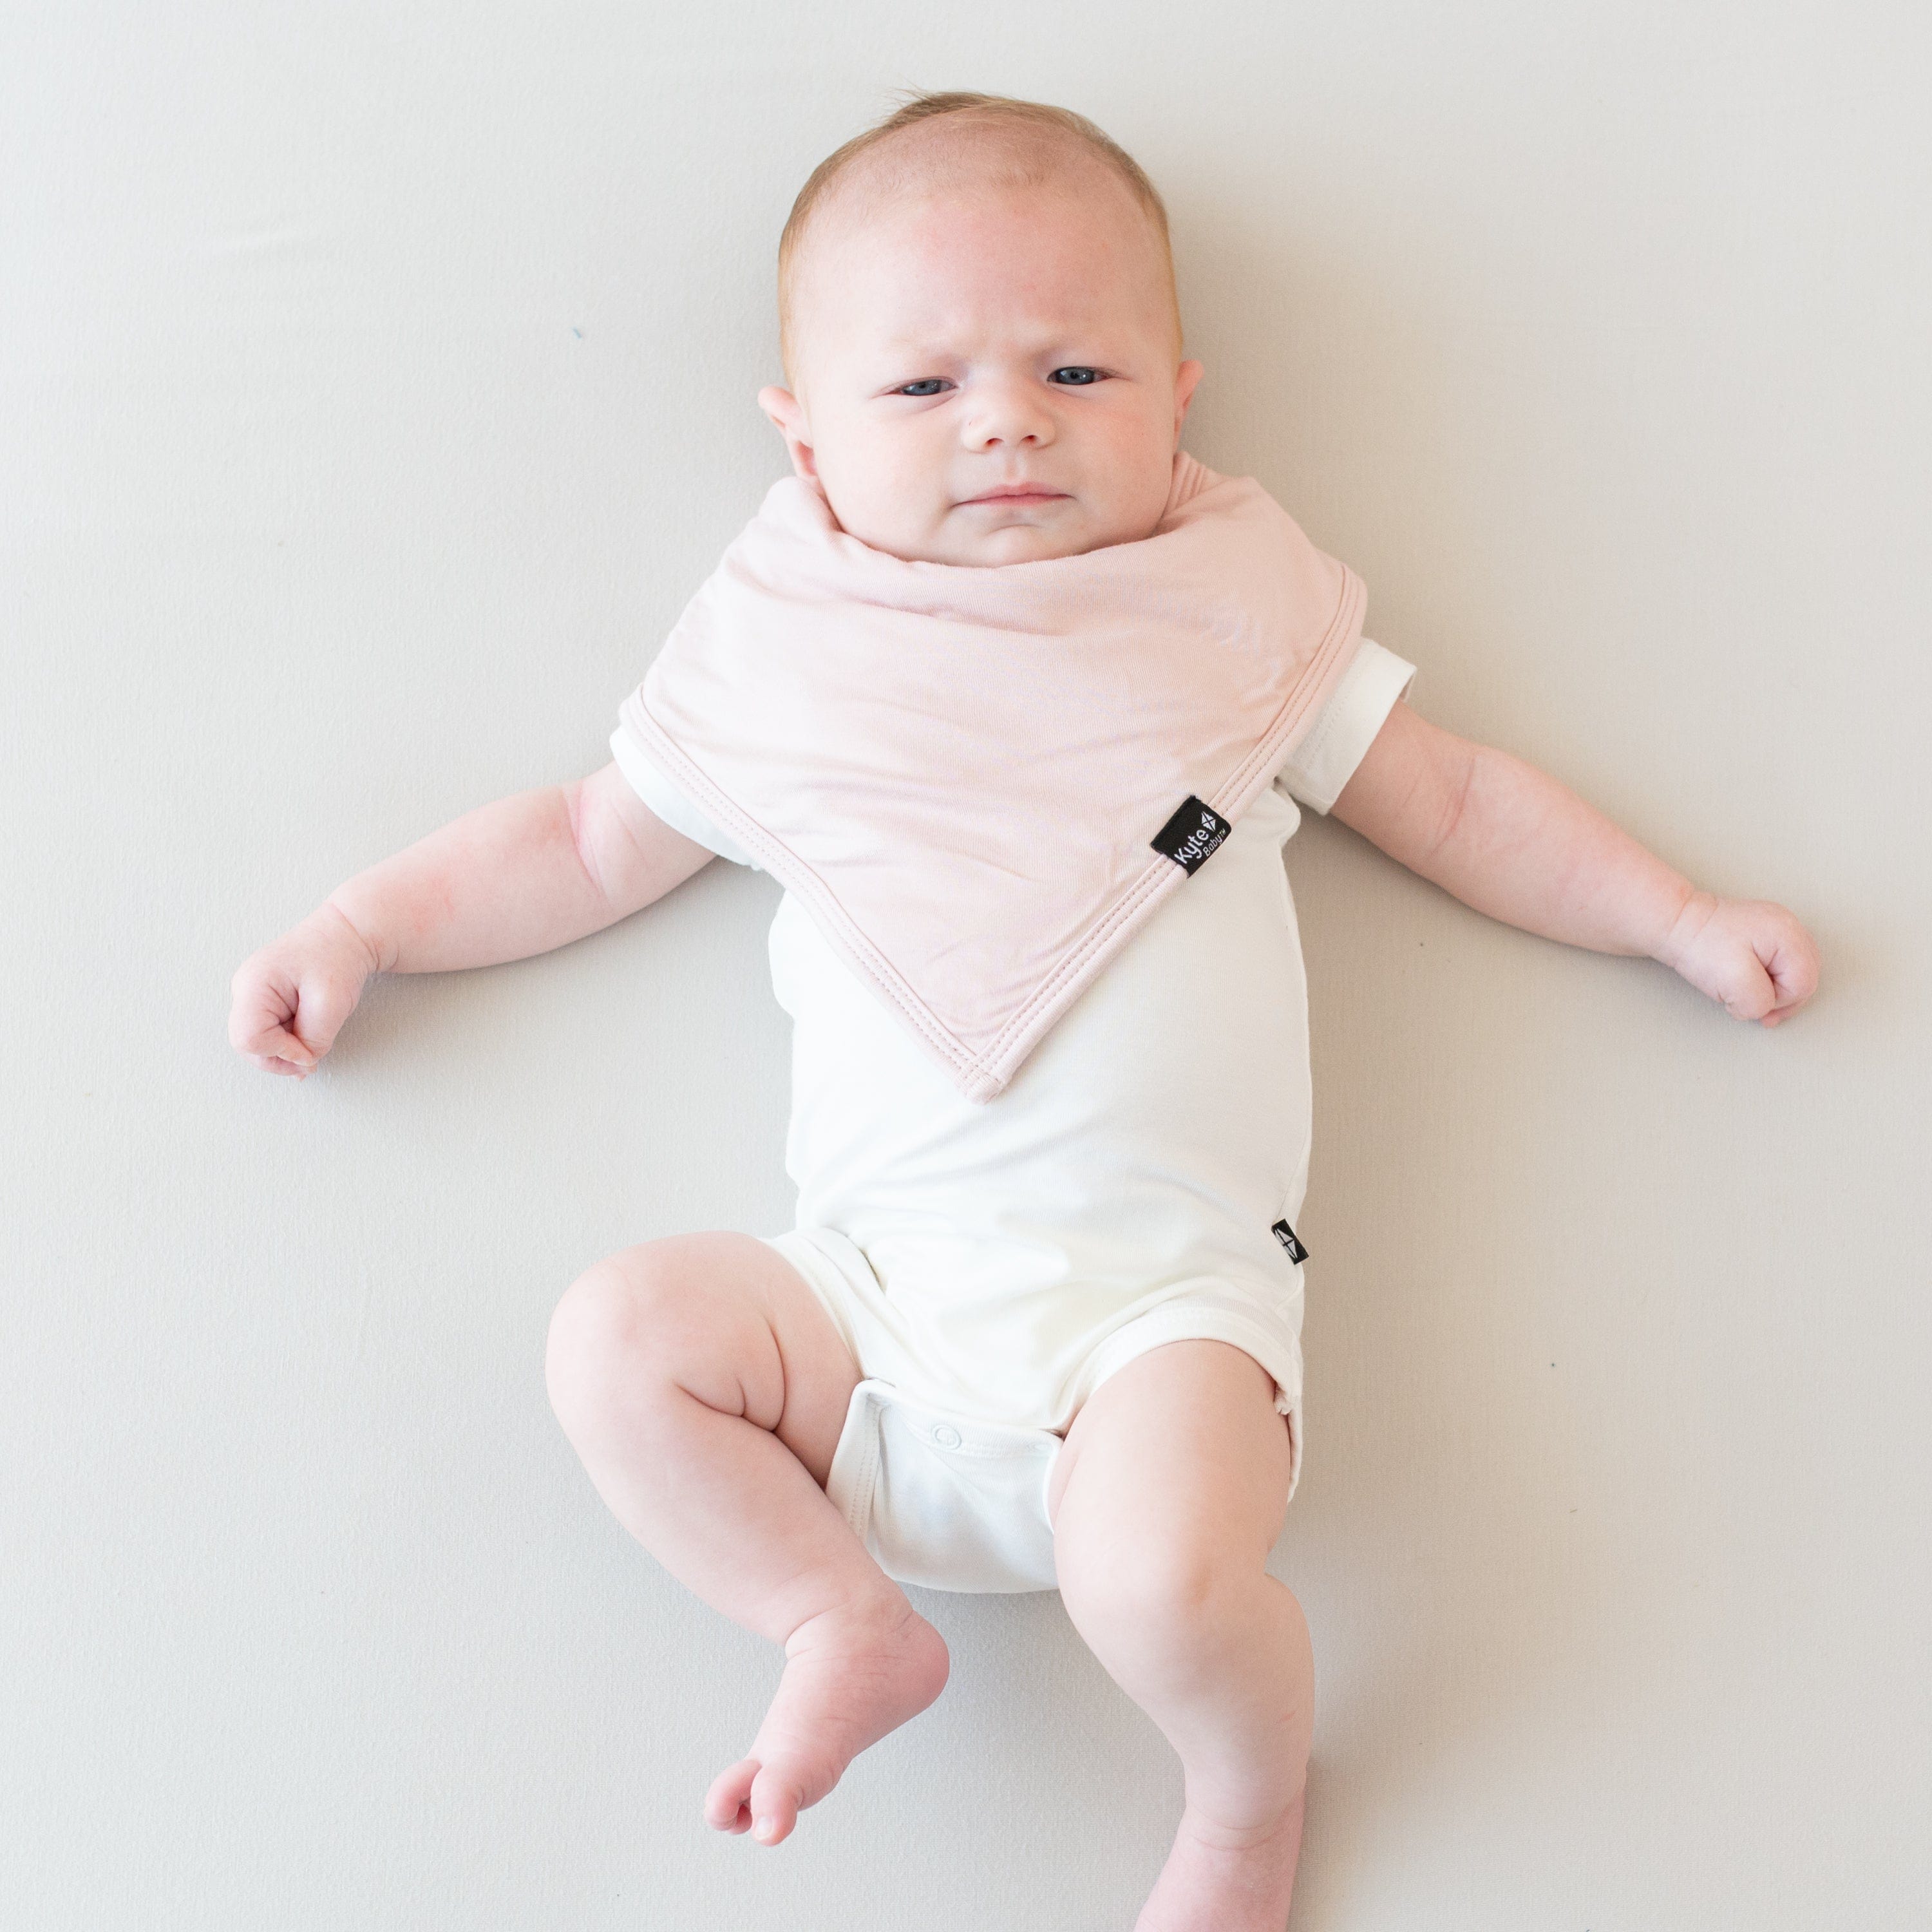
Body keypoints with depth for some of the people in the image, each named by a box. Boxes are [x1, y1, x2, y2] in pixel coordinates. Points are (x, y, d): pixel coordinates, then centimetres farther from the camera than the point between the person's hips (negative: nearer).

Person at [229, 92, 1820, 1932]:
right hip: (880, 1280, 3)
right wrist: (361, 927, 14)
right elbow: (592, 840, 21)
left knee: (1161, 1584, -25)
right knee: (621, 1333, -17)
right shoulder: (793, 673, 11)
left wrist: (1687, 921, 15)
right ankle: (846, 1623, 2)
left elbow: (1460, 804, 18)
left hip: (1164, 1284, -2)